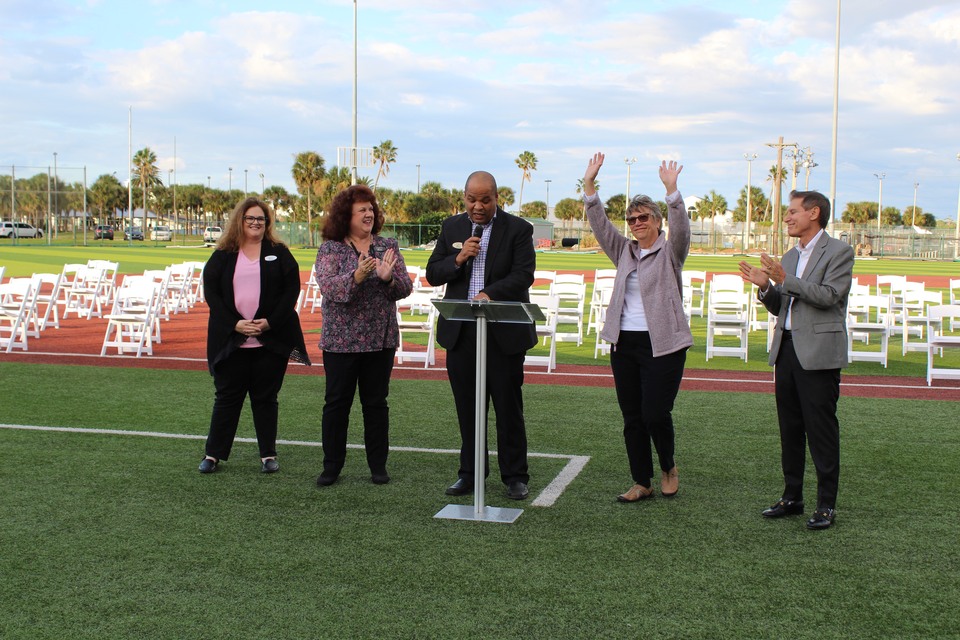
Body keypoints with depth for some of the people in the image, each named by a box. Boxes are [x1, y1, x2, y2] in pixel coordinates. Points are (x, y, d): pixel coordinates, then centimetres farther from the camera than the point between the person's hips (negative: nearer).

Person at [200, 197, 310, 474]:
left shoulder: (279, 253, 6)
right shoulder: (222, 255, 7)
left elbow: (292, 289, -1)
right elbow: (210, 292, 0)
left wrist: (270, 322, -12)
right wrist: (235, 324, -11)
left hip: (271, 340, 0)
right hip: (231, 340, 0)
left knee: (265, 398, 7)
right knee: (227, 397, 6)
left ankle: (268, 455, 15)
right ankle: (213, 454, 15)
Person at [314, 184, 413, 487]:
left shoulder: (388, 246, 6)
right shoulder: (330, 249, -2)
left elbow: (405, 288, 0)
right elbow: (328, 286, -17)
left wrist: (389, 277, -22)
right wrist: (357, 276, -34)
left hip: (380, 339, 2)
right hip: (340, 340, -2)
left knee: (376, 402, 8)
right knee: (336, 402, 4)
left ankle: (378, 465, 18)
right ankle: (332, 465, 14)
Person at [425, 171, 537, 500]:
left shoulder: (518, 229, -2)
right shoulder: (452, 227, 9)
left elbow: (523, 275, -13)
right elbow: (433, 274, 7)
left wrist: (490, 294, -28)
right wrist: (458, 259, -12)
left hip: (504, 333, -3)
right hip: (460, 331, 4)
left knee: (508, 406, 3)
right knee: (467, 407, 10)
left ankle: (515, 476, 12)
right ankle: (470, 472, 21)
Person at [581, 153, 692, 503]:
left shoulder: (670, 252, 1)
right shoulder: (624, 252, 14)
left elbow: (680, 228, -17)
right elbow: (600, 224, 6)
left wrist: (671, 189, -30)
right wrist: (589, 184, -5)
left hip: (663, 345, -5)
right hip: (624, 343, 5)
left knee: (655, 414, -9)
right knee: (632, 418, 6)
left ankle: (668, 467, 19)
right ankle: (641, 483, 16)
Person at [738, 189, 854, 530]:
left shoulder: (839, 251, -4)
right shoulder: (789, 256, 18)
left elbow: (828, 295, -17)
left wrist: (784, 280, -20)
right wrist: (765, 286, 0)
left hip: (818, 352, -7)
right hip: (787, 348, 8)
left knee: (821, 429, -4)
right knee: (789, 428, 12)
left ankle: (826, 504, 4)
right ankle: (792, 496, 22)